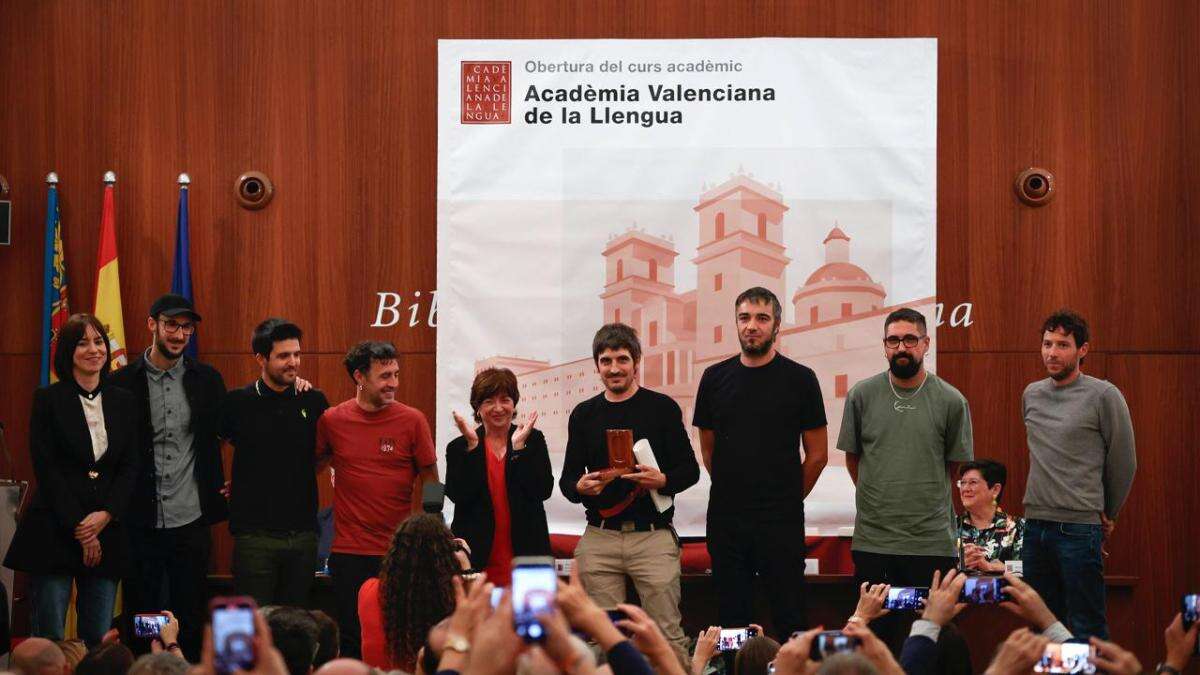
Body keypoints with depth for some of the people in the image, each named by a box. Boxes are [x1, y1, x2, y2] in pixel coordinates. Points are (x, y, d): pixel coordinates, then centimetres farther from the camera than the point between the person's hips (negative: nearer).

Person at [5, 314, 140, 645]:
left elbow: (130, 467, 8)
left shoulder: (123, 402, 12)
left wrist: (106, 514, -8)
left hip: (107, 530, 3)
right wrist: (78, 527, -9)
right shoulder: (48, 400, 0)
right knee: (48, 639, -4)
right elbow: (46, 469, -5)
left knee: (100, 640, 3)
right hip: (54, 532, -3)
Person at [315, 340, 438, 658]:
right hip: (349, 552, 1)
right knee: (352, 640, 6)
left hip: (399, 554, -1)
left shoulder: (413, 420, -2)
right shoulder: (331, 420, 1)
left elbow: (430, 482, 5)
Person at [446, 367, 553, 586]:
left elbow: (542, 491, -4)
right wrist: (472, 446, -9)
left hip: (524, 555, 0)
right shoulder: (458, 448, 8)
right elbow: (458, 495, -7)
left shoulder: (533, 440, 9)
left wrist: (519, 446, -9)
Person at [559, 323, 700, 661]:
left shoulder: (662, 408, 3)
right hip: (599, 538, 3)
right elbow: (567, 479, 13)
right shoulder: (584, 414, 11)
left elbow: (690, 470, 4)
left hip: (653, 536, -3)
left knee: (668, 634, -6)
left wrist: (662, 480, -17)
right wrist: (580, 487, -10)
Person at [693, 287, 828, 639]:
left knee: (789, 617, -1)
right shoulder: (716, 378, 7)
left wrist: (788, 499, 7)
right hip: (725, 518, 3)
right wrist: (732, 491, 14)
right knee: (731, 619, 7)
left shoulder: (799, 379, -1)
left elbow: (817, 454, 3)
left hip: (782, 521, -3)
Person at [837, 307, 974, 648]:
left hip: (933, 540, -1)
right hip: (872, 540, 1)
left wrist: (923, 499, 8)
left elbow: (955, 464, 8)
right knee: (877, 636, 7)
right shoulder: (862, 395, 2)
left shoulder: (951, 401, -1)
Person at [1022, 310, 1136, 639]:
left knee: (1087, 629, -5)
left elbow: (1124, 463, 1)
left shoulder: (1103, 396, -6)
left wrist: (1108, 514, 10)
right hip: (1035, 526, 6)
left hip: (1080, 528, -6)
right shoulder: (1031, 395, 11)